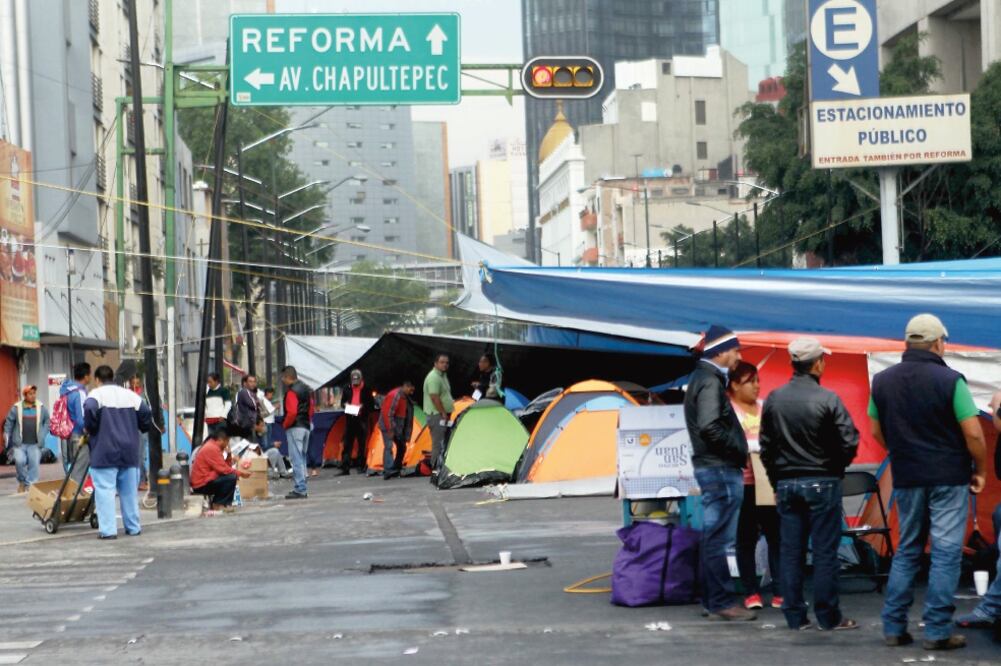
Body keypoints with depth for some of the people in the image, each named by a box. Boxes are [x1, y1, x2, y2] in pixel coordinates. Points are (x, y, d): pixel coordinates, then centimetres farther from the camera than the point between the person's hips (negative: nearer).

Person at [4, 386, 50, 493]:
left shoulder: (41, 407, 5)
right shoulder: (16, 408, 1)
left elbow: (47, 421, 15)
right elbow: (9, 423, 7)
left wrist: (43, 434, 4)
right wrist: (7, 437, 4)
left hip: (35, 444, 1)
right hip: (19, 443, -1)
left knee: (34, 465, -4)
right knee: (20, 461, -17)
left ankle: (30, 486, 4)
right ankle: (22, 481, 7)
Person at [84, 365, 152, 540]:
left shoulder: (96, 394, -5)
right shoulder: (129, 394, 10)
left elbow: (90, 411, -24)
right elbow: (146, 413, 3)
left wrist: (90, 430, -7)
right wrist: (139, 429, 19)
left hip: (104, 451, -5)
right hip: (129, 452, 5)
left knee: (105, 490, -4)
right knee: (129, 490, 14)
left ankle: (108, 529, -9)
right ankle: (133, 527, 19)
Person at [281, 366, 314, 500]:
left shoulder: (292, 391, -14)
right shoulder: (306, 389, 14)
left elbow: (292, 412, -22)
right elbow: (311, 408, 18)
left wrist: (285, 425, -9)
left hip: (295, 428, -9)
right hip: (306, 426, 9)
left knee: (296, 459, -7)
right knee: (302, 458, 14)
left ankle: (299, 489, -9)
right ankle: (302, 488, 17)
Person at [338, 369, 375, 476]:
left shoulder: (366, 390, -3)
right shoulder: (347, 388, 5)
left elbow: (371, 405, 2)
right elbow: (342, 402, 16)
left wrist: (363, 407, -15)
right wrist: (345, 405, -6)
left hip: (362, 420, -2)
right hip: (350, 419, 2)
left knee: (362, 444, 3)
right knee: (347, 444, 0)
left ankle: (361, 466, 13)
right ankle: (345, 468, 0)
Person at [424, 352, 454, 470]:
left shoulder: (443, 375, 17)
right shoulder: (434, 377, -16)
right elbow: (435, 398, -21)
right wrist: (443, 413, -18)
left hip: (443, 416, 10)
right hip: (436, 415, -10)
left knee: (444, 443, 11)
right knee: (438, 443, -11)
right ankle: (437, 468, -10)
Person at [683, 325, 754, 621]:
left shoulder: (703, 379, 17)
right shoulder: (710, 383, -15)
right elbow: (709, 428, -25)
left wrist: (739, 449, 12)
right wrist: (739, 449, -13)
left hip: (711, 467, 11)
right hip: (720, 468, -11)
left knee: (713, 537, 14)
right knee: (719, 538, -7)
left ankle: (712, 599, 19)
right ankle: (721, 603, -5)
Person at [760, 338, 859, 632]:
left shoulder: (774, 399, 2)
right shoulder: (827, 399, -12)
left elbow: (766, 446, 7)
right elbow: (849, 442, -12)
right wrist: (835, 467, 8)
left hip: (786, 483, 4)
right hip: (822, 483, -4)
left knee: (791, 551, 7)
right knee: (825, 552, 1)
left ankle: (795, 616, 9)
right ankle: (828, 617, 3)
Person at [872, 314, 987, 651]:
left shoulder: (882, 380, 2)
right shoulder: (950, 380, -12)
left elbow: (877, 431, 11)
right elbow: (973, 434, -13)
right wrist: (980, 470, 1)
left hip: (906, 477, 4)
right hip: (949, 477, -4)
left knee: (907, 550, 14)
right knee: (946, 553, 1)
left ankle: (893, 626, 12)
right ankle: (937, 631, -1)